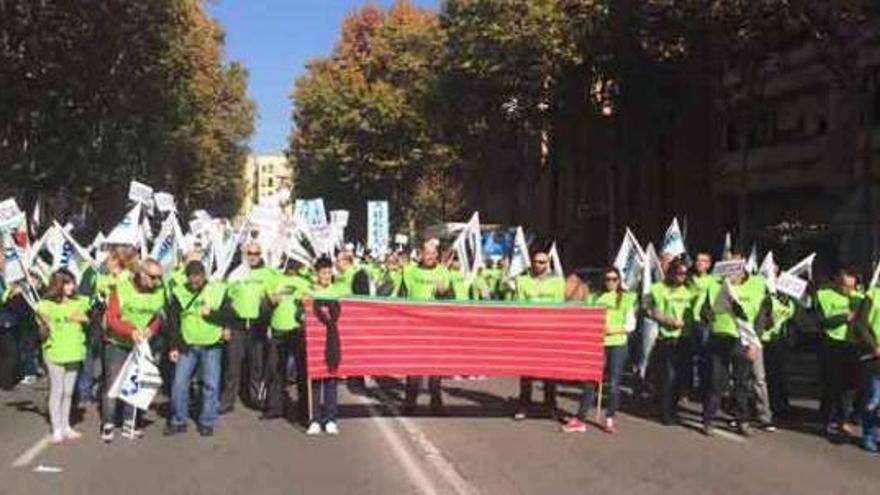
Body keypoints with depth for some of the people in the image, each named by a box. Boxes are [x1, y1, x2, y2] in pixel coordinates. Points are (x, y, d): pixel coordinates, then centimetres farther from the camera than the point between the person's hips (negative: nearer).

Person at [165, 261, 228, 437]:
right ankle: (178, 421, 16)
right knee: (179, 383, 1)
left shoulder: (218, 290, -3)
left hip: (212, 346, -1)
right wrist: (173, 346, 0)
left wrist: (211, 313, -17)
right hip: (187, 346, 1)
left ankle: (207, 422, 12)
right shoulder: (179, 292, -1)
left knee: (211, 384, 1)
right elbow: (172, 321, 3)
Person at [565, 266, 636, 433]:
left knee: (614, 383, 3)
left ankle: (610, 420, 13)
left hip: (618, 345, -1)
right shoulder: (596, 297, 8)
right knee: (589, 382, 0)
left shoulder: (626, 298, 4)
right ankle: (579, 419, 3)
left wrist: (614, 330, -13)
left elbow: (631, 325, 0)